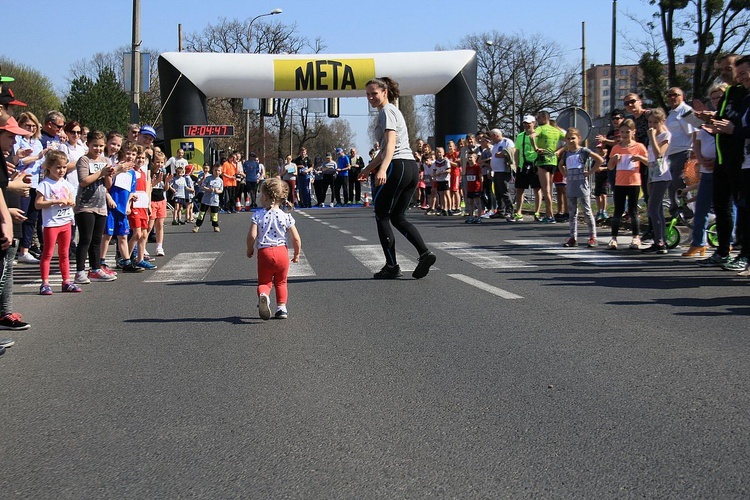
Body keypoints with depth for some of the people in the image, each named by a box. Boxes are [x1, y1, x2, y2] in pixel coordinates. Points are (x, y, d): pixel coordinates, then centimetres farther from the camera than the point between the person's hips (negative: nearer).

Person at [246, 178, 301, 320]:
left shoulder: (258, 215, -4)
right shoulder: (286, 217, -1)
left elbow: (252, 235, -10)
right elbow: (296, 238, -3)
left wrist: (250, 250, 9)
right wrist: (297, 254, 13)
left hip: (264, 253, -1)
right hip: (282, 252, 1)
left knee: (264, 282, 10)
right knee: (281, 283, 19)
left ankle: (263, 295, -22)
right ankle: (281, 308, 12)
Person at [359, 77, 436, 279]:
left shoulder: (387, 111, -4)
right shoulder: (392, 111, 25)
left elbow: (391, 143, -19)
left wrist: (382, 169, -32)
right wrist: (368, 168, 38)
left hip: (397, 167, -10)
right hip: (412, 167, 10)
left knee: (382, 217, -1)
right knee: (398, 217, 13)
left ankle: (392, 266, -2)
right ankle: (425, 253, -5)